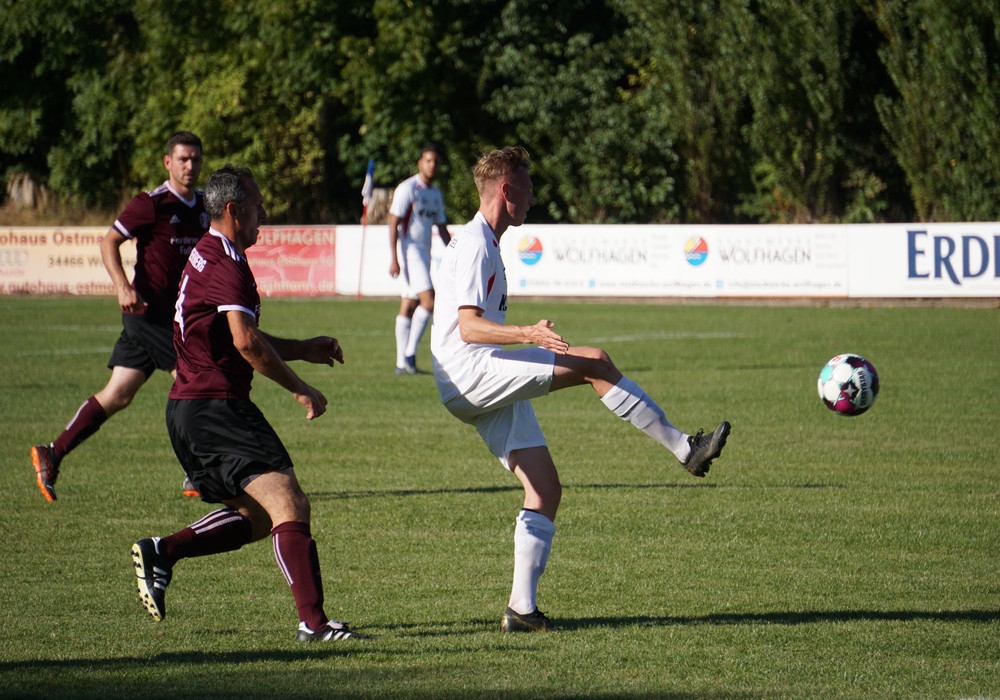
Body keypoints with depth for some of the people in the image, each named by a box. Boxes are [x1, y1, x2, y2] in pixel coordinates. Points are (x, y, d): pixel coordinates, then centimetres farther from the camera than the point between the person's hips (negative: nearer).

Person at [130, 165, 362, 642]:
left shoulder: (208, 258, 19)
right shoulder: (226, 263, -14)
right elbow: (246, 342, -26)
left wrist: (303, 349, 23)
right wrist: (300, 389, -17)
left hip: (190, 410, 11)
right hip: (216, 408, -11)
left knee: (257, 517, 17)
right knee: (289, 506, -17)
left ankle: (162, 552, 13)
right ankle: (313, 621, -24)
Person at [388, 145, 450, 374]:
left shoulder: (436, 194, 15)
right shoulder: (407, 189, -8)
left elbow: (442, 228, 22)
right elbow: (393, 224, -11)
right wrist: (394, 259, -17)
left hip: (425, 252, 8)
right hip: (409, 250, -8)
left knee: (408, 306, 7)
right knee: (428, 301, -19)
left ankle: (402, 363, 6)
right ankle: (409, 353, -14)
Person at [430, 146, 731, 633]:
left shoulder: (485, 244, 23)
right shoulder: (474, 244, -10)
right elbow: (468, 327, -21)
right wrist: (528, 335, -35)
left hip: (490, 389, 11)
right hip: (470, 376, -11)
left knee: (545, 490, 2)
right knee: (594, 363, -21)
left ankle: (522, 608, 1)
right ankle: (683, 448, -17)